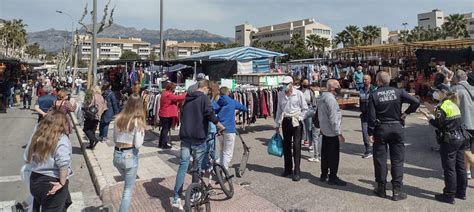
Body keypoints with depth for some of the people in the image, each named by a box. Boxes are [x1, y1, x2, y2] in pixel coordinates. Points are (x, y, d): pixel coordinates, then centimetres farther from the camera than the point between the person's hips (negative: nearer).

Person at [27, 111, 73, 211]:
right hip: (52, 182, -6)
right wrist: (62, 183, -21)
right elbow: (63, 164, -28)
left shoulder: (38, 136, 4)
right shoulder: (61, 139, -18)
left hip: (35, 181, 7)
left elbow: (30, 158, 14)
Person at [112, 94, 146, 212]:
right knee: (128, 189, 10)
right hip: (130, 156, -5)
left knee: (127, 184, 31)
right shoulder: (138, 121, -14)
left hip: (117, 155, 5)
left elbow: (114, 139, 11)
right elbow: (138, 144, -16)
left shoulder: (119, 118, 2)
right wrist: (142, 133, 0)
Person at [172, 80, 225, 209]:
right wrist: (219, 124, -8)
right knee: (198, 166, 10)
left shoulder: (188, 98, 15)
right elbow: (209, 113, -20)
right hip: (198, 136, -5)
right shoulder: (203, 97, -6)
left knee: (183, 165, 4)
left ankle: (176, 197, -3)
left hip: (185, 136, 6)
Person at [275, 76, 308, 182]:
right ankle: (288, 169, 24)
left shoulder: (298, 93, -6)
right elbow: (279, 109, 11)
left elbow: (305, 108, 1)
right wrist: (277, 124, 11)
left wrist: (299, 118, -6)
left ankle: (296, 171, 2)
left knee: (296, 146, -4)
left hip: (296, 122, -4)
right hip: (285, 121, 4)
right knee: (286, 146, 11)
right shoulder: (280, 94, 5)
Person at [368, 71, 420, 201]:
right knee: (397, 160, 7)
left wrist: (370, 133, -4)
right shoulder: (398, 92, -1)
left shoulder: (374, 95, -7)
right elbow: (416, 102, -10)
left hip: (380, 129, -1)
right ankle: (397, 191, 8)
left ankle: (381, 188, 17)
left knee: (380, 159, 9)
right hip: (397, 128, 1)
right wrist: (406, 113, 3)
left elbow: (371, 116, -10)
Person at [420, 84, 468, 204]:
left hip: (449, 141, -9)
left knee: (449, 168, -1)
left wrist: (429, 117, -3)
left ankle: (449, 195, 6)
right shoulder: (453, 104, 12)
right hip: (460, 138, 9)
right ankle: (461, 192, 26)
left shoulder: (443, 106, -15)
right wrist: (433, 111, 12)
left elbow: (438, 124, -18)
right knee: (460, 166, 15)